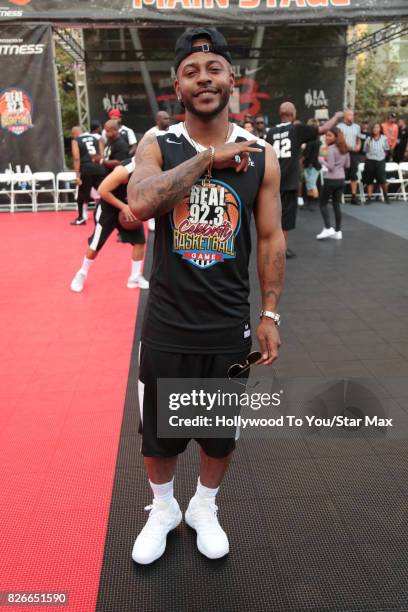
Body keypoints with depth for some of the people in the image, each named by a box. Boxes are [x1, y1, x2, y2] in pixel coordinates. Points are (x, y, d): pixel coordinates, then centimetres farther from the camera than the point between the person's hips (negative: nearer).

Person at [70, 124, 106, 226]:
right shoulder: (96, 137, 18)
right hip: (99, 167, 3)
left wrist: (77, 175, -7)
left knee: (82, 194, 11)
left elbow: (77, 158, -5)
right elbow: (102, 154, 9)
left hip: (86, 168, -3)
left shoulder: (75, 141, 6)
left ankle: (81, 218, 21)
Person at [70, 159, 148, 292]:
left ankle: (135, 277, 13)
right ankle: (81, 274, 23)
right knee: (95, 245, 2)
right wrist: (123, 207, -27)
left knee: (140, 240, 0)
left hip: (129, 206, 7)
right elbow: (103, 190, -29)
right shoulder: (125, 170, -34)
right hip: (109, 206, -6)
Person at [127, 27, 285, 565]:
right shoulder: (157, 147, -4)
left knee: (221, 431, 17)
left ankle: (205, 508, 45)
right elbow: (139, 203, -25)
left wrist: (270, 315, 0)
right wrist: (208, 158, -25)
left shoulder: (260, 155, -1)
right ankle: (163, 510, 43)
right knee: (157, 432, 15)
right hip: (168, 325, 0)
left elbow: (271, 239, 2)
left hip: (229, 326, 1)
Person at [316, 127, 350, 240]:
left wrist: (322, 160, -6)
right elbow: (347, 165, 15)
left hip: (331, 180, -7)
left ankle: (328, 228, -4)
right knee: (336, 205, 12)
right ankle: (338, 231, 12)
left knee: (323, 204, 6)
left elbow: (330, 166, -19)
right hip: (341, 179, 7)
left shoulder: (331, 149, -15)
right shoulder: (345, 148, 9)